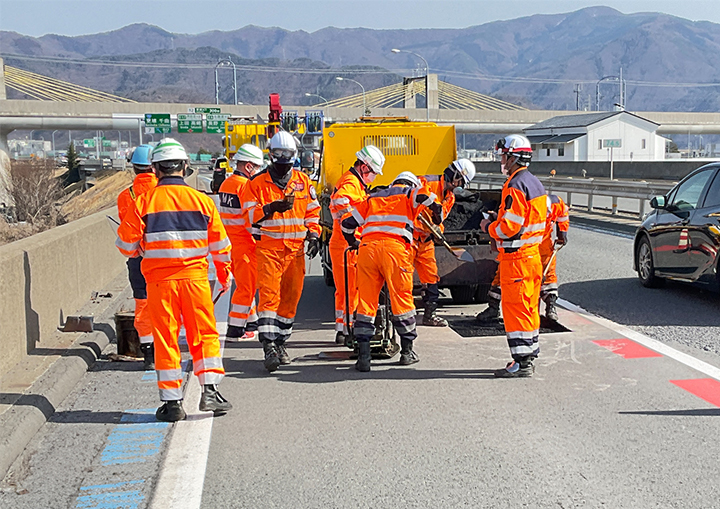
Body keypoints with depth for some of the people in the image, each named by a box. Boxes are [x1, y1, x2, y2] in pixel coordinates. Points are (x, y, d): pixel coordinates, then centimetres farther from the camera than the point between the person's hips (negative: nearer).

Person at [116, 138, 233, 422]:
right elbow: (219, 243, 7)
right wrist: (224, 273, 23)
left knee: (165, 338, 7)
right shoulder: (202, 200, 0)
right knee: (204, 335, 12)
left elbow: (126, 244, 0)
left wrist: (138, 250, 23)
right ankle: (210, 391, 7)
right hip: (195, 276, 1)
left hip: (159, 279, 0)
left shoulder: (144, 202, -5)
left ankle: (172, 402, 10)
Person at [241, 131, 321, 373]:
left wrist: (313, 235, 5)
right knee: (269, 296, -14)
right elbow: (250, 214, -5)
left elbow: (312, 211, 18)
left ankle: (280, 343, 21)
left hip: (296, 249, 4)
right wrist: (271, 208, -20)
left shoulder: (303, 181, 11)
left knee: (290, 297, 7)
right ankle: (269, 346, -17)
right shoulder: (257, 183, 2)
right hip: (268, 248, -3)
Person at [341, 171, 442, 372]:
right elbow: (424, 194, -6)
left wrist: (354, 243, 41)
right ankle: (407, 352, 17)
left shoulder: (372, 198, 31)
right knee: (402, 298, 9)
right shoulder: (409, 194, 19)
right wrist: (437, 212, 7)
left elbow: (347, 222, 26)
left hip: (367, 247, 3)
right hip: (395, 247, -3)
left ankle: (363, 355, -1)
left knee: (365, 300, 4)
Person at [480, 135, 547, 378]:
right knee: (529, 308, 15)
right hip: (533, 255, 10)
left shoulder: (515, 187, -18)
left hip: (516, 258, -10)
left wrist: (488, 227, -4)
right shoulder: (535, 183, 13)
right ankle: (529, 356, 23)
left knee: (515, 308, -5)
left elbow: (508, 228, -23)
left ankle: (522, 363, -2)